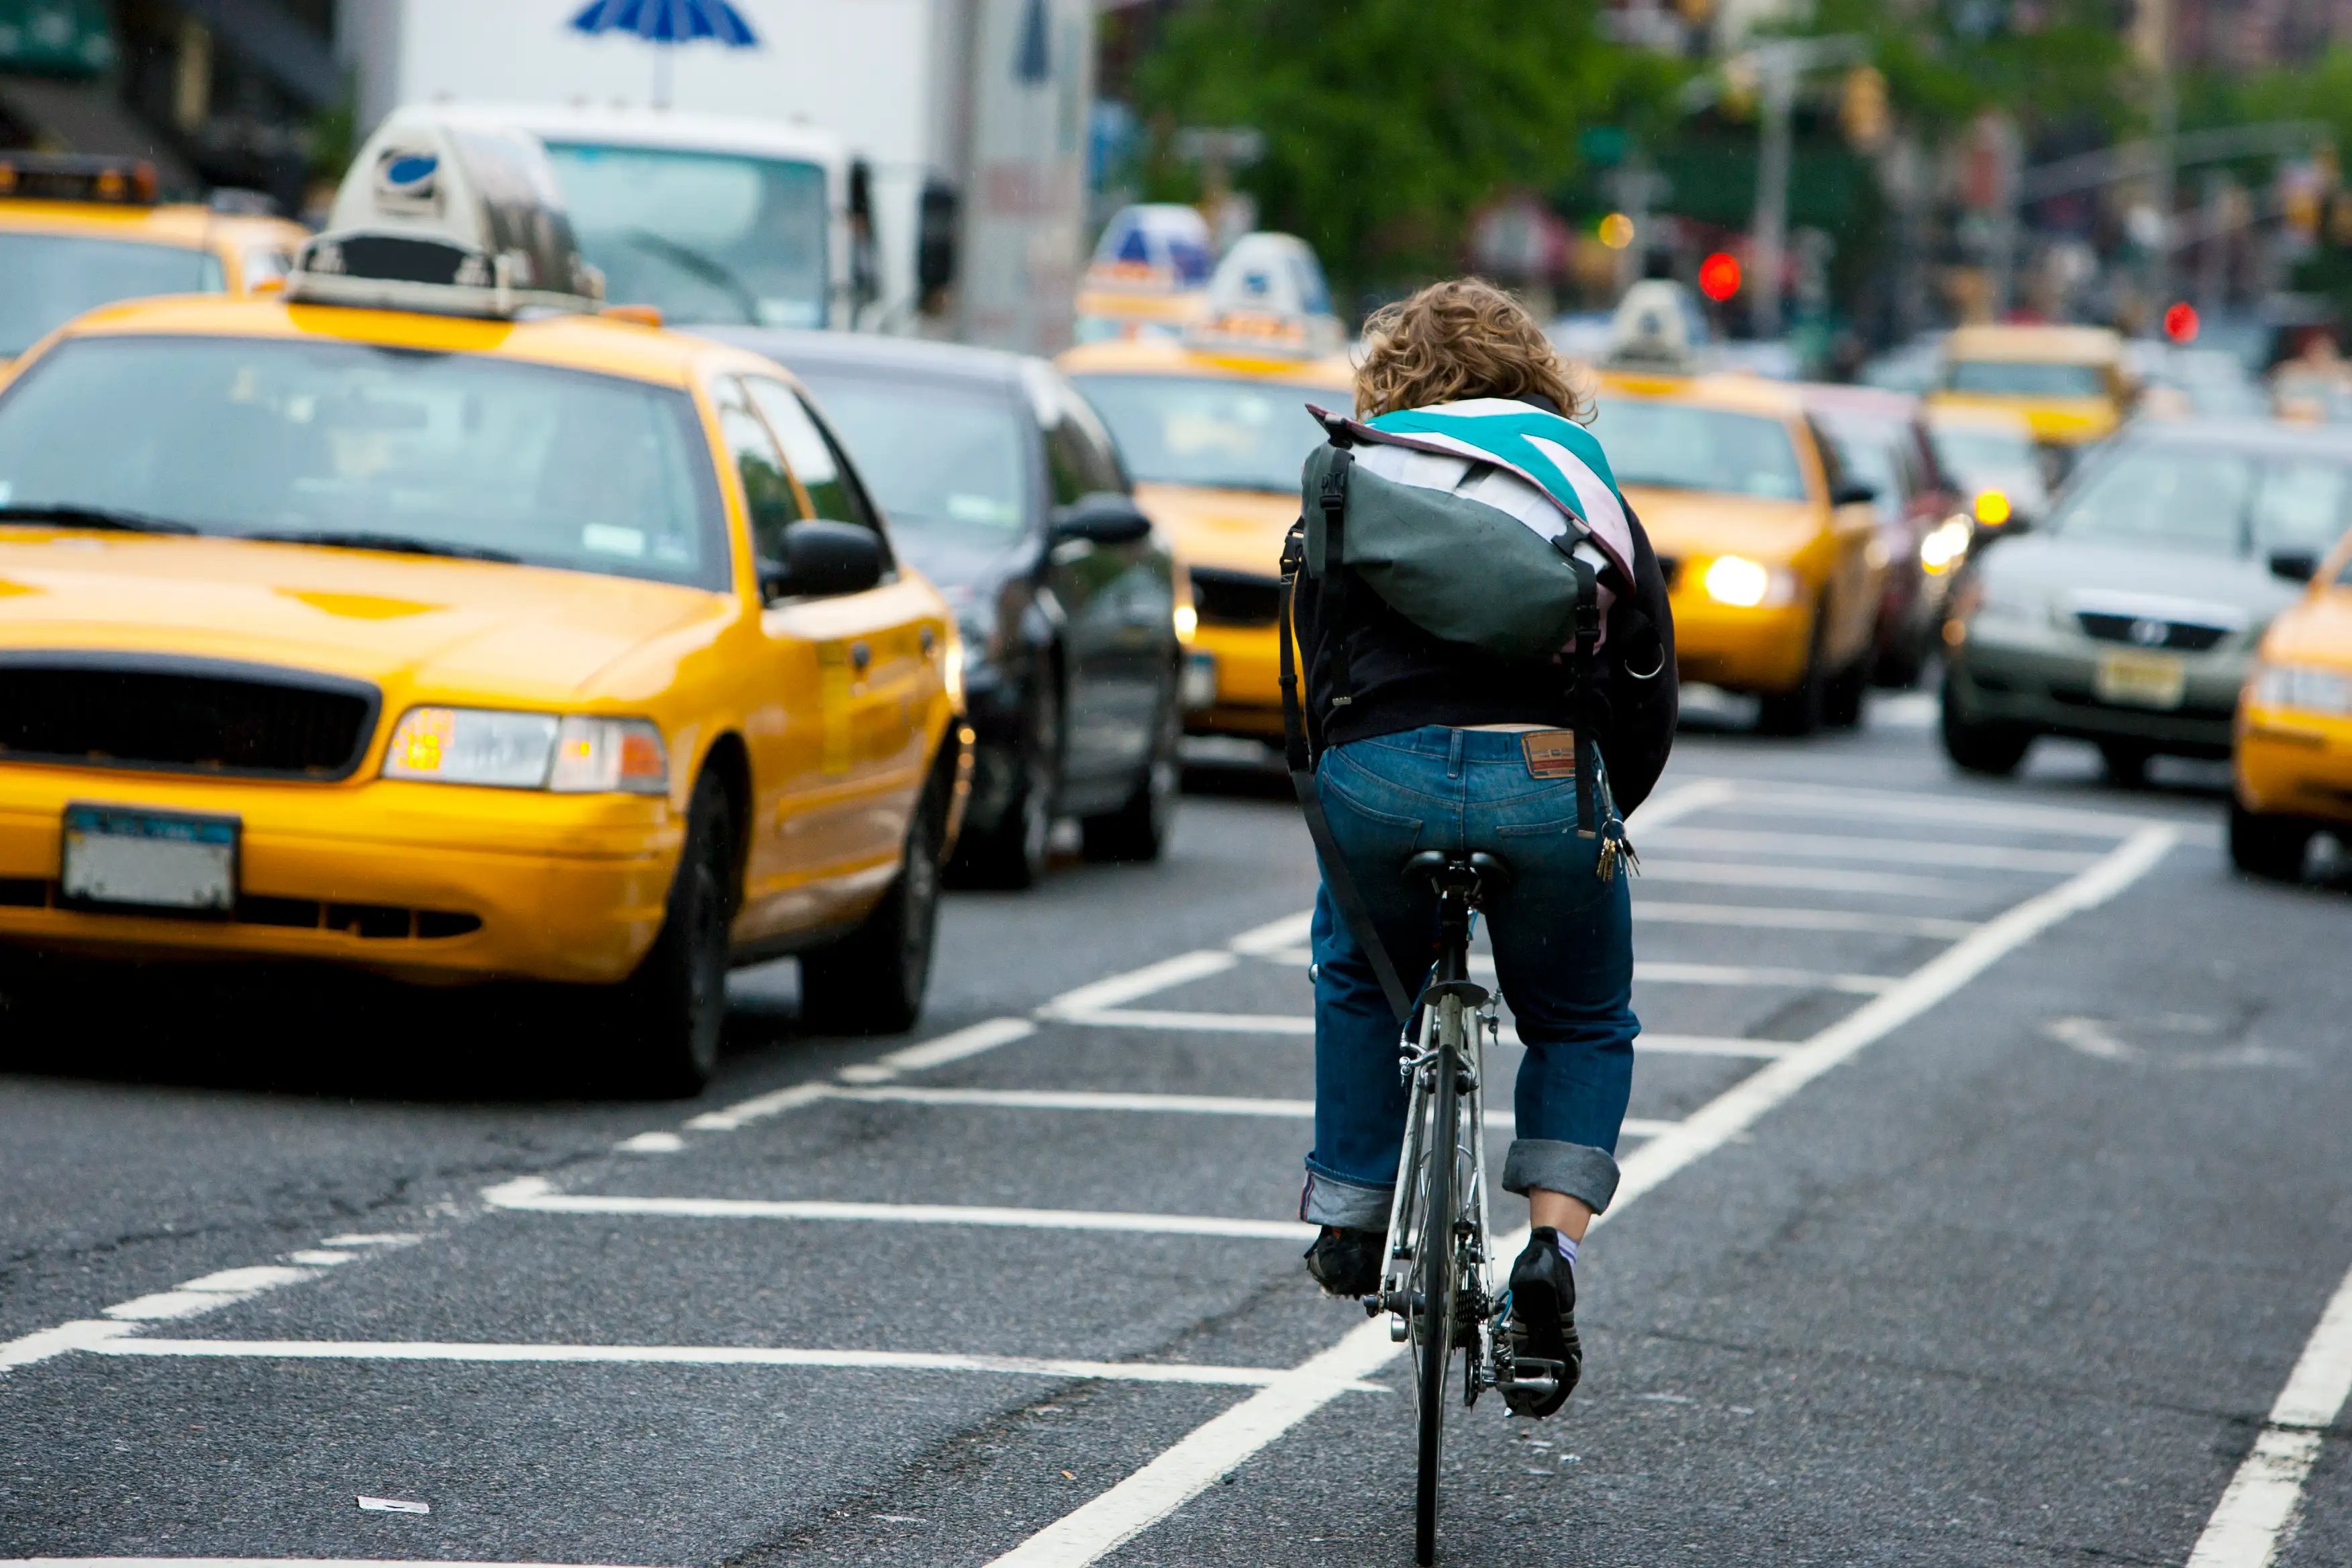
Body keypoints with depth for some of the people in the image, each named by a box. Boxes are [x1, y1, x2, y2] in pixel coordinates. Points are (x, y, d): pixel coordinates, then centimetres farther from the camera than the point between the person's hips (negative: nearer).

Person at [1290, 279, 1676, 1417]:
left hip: (1378, 773, 0)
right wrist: (1602, 811, 31)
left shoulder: (1354, 481, 22)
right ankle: (1554, 1244, 2)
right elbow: (1651, 683, 19)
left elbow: (1316, 666, 22)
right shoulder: (1581, 479, 23)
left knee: (1359, 981, 32)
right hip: (1547, 779, 0)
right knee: (1584, 1024, 22)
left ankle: (1350, 1224, 30)